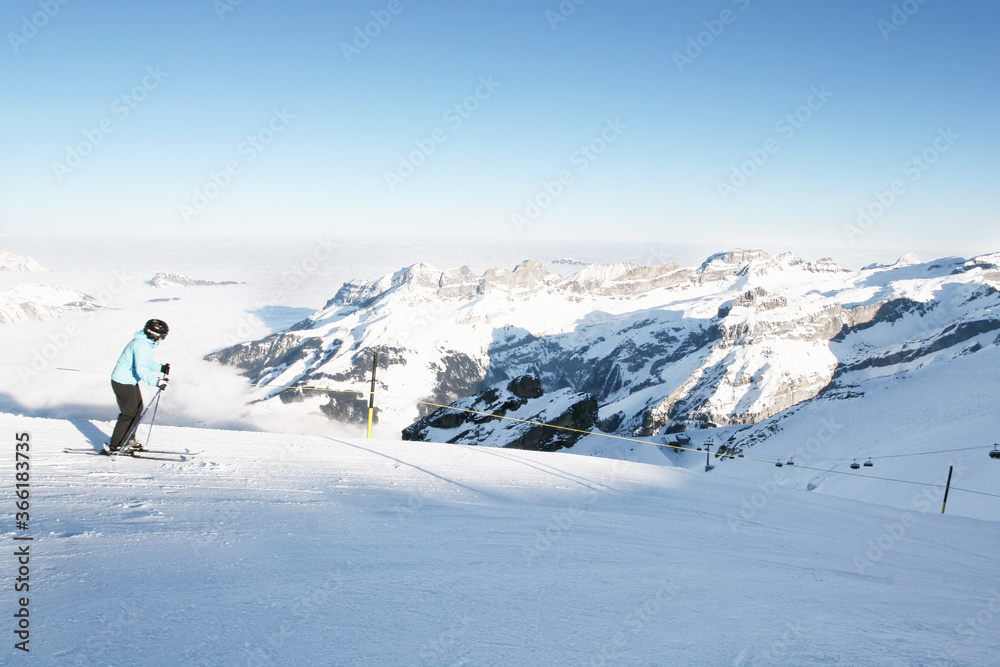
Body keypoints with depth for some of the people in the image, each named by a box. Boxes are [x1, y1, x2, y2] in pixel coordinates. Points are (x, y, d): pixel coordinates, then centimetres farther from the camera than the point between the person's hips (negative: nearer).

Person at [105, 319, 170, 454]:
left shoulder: (147, 343, 8)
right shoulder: (141, 345, -25)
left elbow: (147, 363, 20)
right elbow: (141, 369, -34)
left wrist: (161, 368, 7)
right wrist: (156, 382, -42)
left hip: (130, 382, 10)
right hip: (123, 383, -10)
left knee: (138, 409, 17)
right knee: (129, 414, -7)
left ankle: (129, 440, 28)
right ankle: (114, 446, 0)